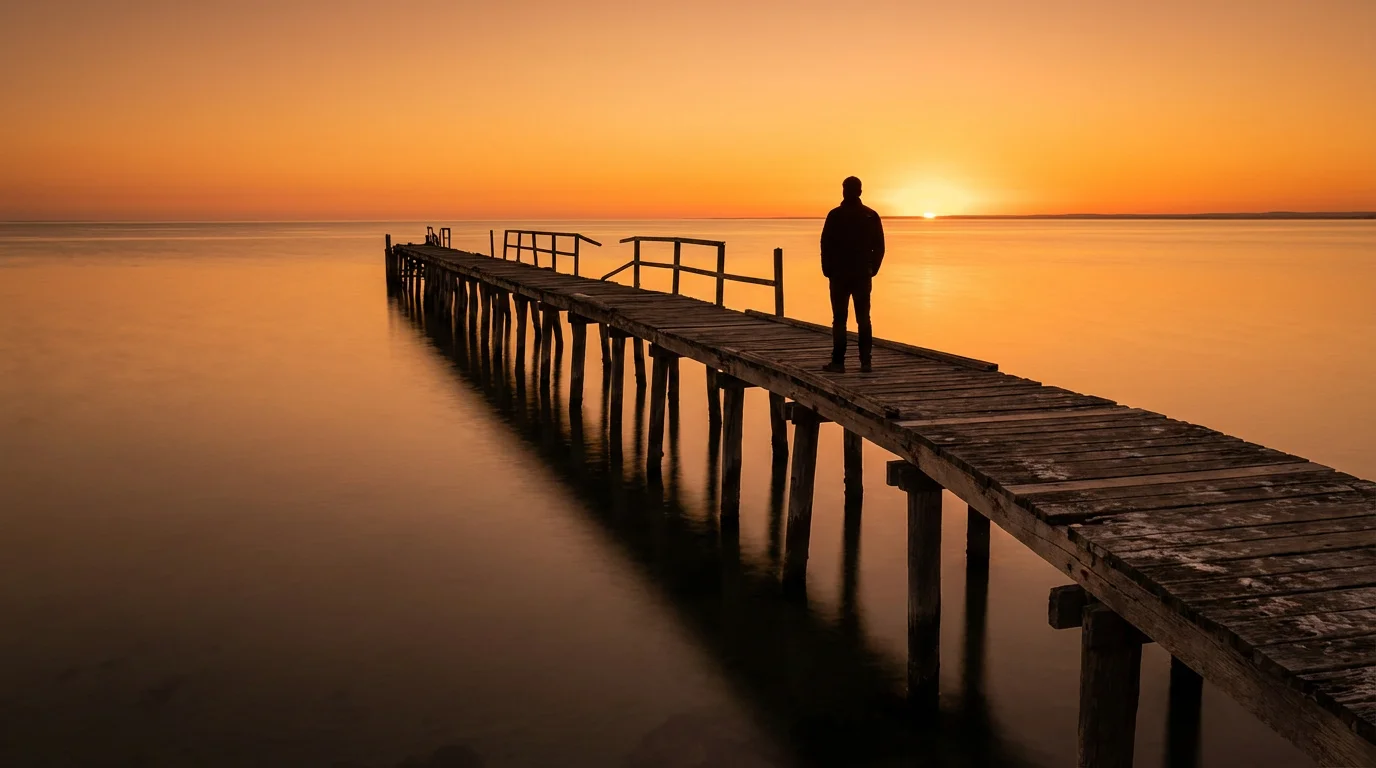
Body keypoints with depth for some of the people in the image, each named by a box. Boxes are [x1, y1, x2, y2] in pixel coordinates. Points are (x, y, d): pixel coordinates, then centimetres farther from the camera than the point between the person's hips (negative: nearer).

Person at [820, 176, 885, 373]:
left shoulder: (835, 215, -8)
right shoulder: (871, 216, 3)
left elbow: (826, 245, -8)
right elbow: (879, 247, 5)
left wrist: (827, 270, 3)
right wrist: (872, 269, 13)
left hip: (840, 274, -3)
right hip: (863, 275, 3)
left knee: (839, 320, 0)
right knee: (863, 319, 7)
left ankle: (838, 362, 0)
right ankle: (865, 362, 5)